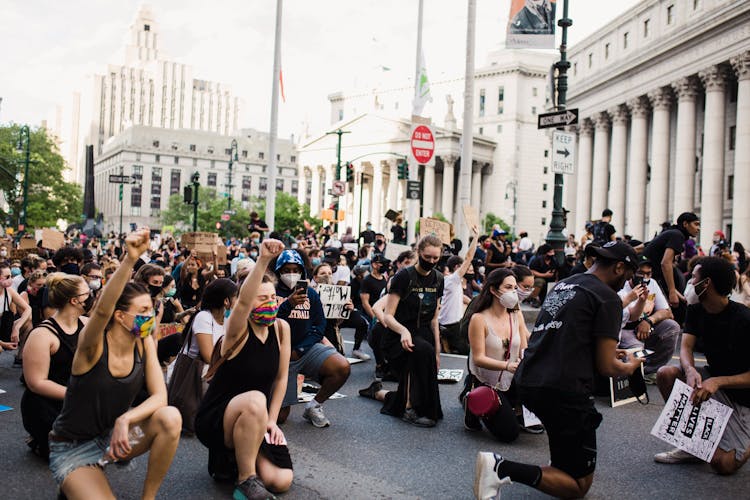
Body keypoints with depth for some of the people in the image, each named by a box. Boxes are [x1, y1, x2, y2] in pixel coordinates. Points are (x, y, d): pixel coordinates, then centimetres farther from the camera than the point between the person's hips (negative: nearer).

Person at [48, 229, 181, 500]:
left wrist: (125, 419, -30)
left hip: (115, 433, 5)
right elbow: (102, 310, -43)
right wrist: (130, 259, -56)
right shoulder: (93, 343, -20)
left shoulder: (145, 343, -6)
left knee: (170, 418, -24)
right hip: (72, 448, -4)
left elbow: (160, 396, -11)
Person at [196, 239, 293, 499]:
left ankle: (237, 453, 18)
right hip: (215, 419, -5)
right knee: (255, 400, -39)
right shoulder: (239, 330, -16)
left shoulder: (281, 328, -3)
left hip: (257, 420, 5)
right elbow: (242, 302, -40)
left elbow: (281, 378, 4)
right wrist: (263, 261, -53)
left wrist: (271, 420, -3)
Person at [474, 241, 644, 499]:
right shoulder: (607, 297, -5)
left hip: (527, 382, 9)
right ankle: (503, 469, -17)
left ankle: (560, 461, 32)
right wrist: (630, 366, 16)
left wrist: (610, 352, 36)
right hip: (563, 391, -9)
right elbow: (606, 367, -6)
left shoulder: (563, 284, 18)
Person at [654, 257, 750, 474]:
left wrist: (717, 381, -37)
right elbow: (686, 346, -11)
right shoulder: (696, 310, -3)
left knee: (723, 464, -18)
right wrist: (690, 371, -33)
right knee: (665, 374, -21)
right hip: (713, 378, 7)